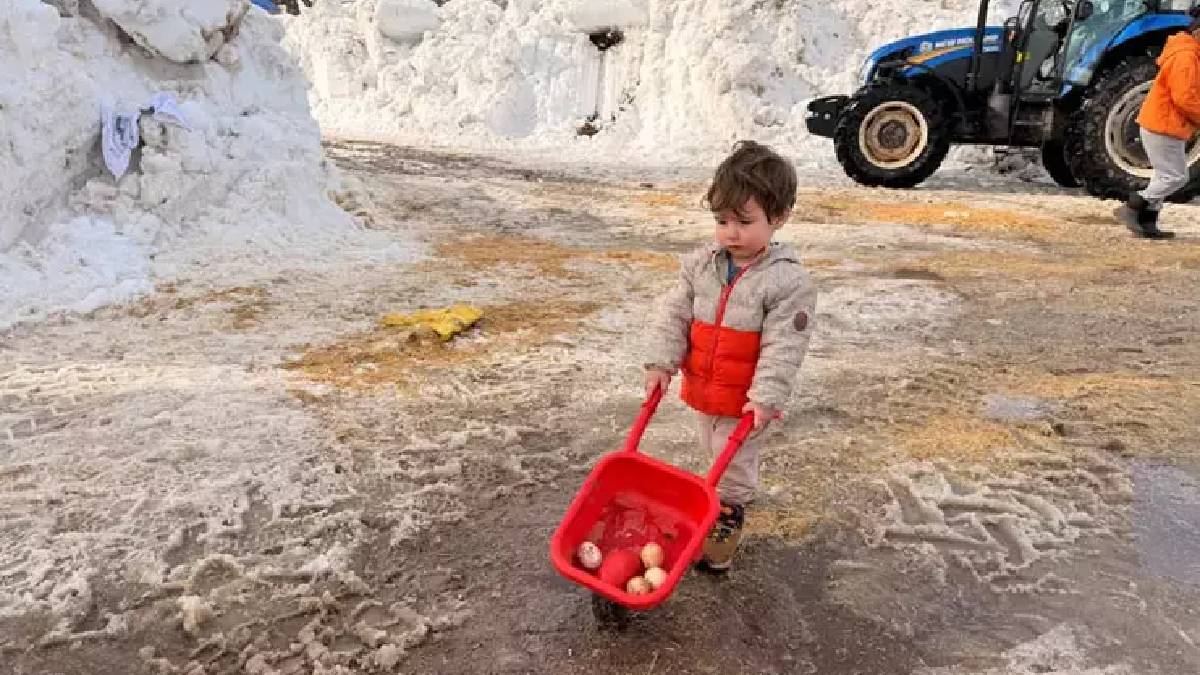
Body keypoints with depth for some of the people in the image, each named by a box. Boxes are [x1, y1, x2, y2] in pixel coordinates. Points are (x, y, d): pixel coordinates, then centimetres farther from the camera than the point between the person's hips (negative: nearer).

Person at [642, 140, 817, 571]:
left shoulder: (789, 281, -20)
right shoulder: (700, 265, -6)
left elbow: (782, 347, -21)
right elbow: (673, 315, -2)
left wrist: (765, 398, -23)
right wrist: (661, 362, -10)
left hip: (745, 398, -5)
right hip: (703, 388, 6)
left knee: (735, 460, 10)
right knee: (713, 450, 26)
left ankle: (730, 514, 34)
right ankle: (735, 491, 51)